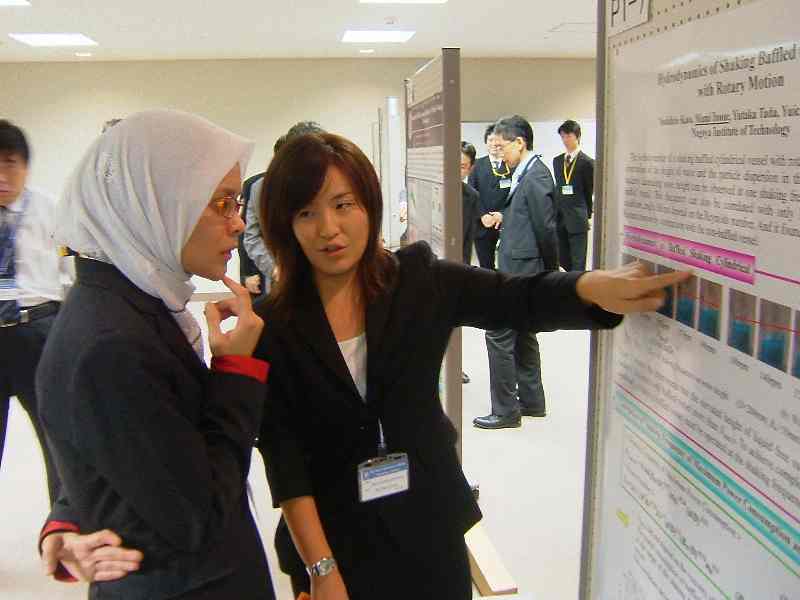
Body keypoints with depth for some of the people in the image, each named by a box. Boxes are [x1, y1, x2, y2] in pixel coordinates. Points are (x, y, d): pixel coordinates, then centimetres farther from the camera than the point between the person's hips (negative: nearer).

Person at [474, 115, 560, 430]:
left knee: (498, 335, -4)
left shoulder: (536, 176, -18)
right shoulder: (526, 173, 11)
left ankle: (505, 410, 6)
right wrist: (503, 217, 3)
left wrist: (550, 270, -8)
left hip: (521, 270, -10)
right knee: (523, 335, 17)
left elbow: (546, 226, -18)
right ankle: (531, 401, 29)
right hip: (519, 269, 10)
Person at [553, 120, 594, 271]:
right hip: (560, 218, 6)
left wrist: (587, 214, 5)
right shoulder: (557, 161, 12)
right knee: (562, 261, 10)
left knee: (578, 264, -2)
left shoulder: (587, 162, -5)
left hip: (577, 219, -5)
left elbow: (590, 191, 0)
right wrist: (556, 211, 9)